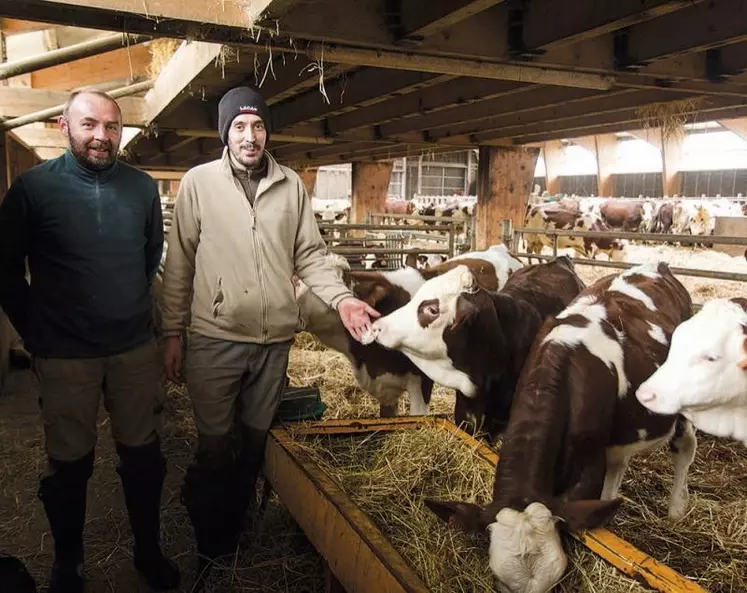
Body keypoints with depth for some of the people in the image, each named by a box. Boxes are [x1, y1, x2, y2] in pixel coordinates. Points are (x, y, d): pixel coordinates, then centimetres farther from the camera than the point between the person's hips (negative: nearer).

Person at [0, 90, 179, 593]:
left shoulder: (144, 188, 0)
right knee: (69, 465, 11)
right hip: (65, 356, -2)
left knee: (143, 457, 12)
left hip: (136, 348, 2)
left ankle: (149, 551, 32)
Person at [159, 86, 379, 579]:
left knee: (254, 444, 15)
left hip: (275, 339, 3)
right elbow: (179, 264, 0)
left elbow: (310, 255, 7)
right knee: (215, 446, 6)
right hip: (215, 339, -2)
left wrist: (342, 298, -7)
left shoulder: (291, 185, 5)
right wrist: (172, 333, -1)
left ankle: (234, 537, 36)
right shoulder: (199, 182, -1)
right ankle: (210, 548, 28)